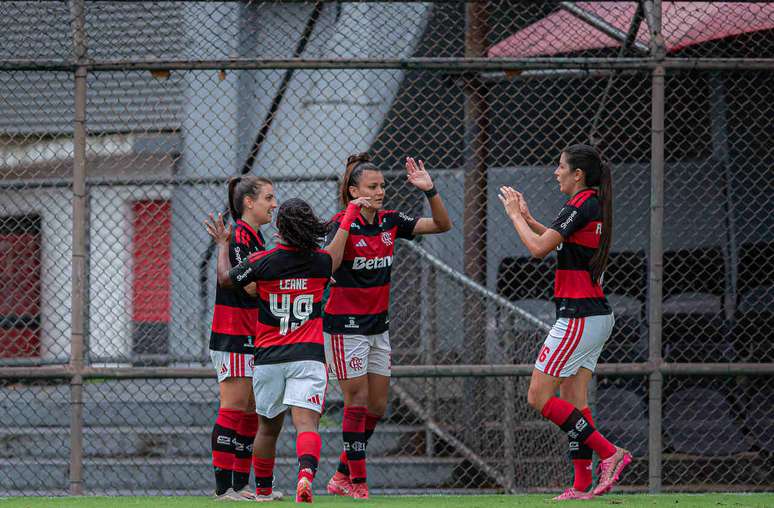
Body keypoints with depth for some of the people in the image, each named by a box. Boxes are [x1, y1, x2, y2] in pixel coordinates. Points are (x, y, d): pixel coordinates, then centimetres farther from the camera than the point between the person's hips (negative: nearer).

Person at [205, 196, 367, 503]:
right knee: (306, 423, -13)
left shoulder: (262, 262, -4)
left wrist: (223, 244, 27)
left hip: (268, 358, 1)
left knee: (268, 428, 16)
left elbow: (225, 279, 12)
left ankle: (263, 489, 29)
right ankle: (306, 475, -39)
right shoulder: (322, 262, 0)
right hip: (308, 357, -1)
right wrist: (350, 212, 38)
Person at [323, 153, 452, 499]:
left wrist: (429, 190, -12)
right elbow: (329, 264, -32)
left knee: (377, 406, 8)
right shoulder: (342, 223, -14)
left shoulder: (390, 222, 3)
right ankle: (356, 482, 0)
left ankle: (342, 476, 20)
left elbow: (442, 224, 3)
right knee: (358, 400, -7)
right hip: (346, 325, -7)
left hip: (378, 324, 7)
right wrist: (349, 218, -35)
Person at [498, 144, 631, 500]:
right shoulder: (595, 205, 13)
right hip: (597, 317, 10)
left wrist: (515, 216, -6)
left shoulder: (580, 206, -16)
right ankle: (583, 483, 6)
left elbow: (538, 248, -20)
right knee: (573, 400, 9)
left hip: (579, 318, -10)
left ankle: (608, 453, -11)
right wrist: (528, 219, 23)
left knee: (539, 397, -7)